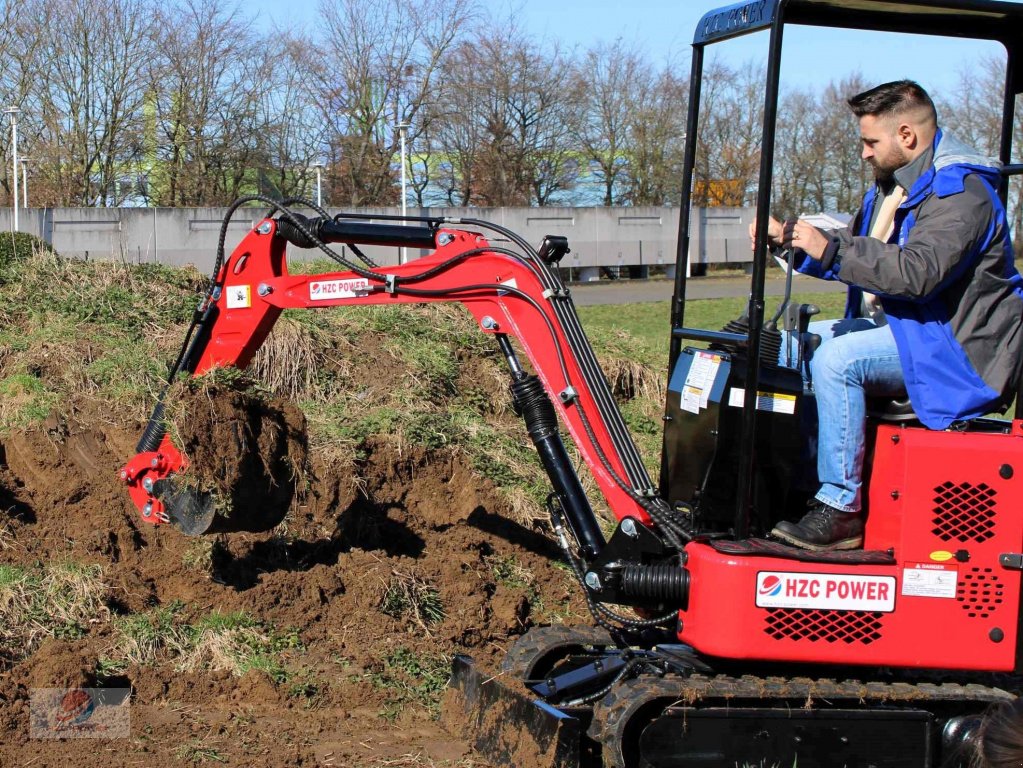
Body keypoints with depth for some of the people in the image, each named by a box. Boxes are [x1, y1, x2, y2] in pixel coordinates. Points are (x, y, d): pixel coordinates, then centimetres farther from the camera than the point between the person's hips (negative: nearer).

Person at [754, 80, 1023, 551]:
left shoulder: (961, 192, -19)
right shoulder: (892, 184, 13)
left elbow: (917, 271, -33)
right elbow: (853, 252, 22)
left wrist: (830, 249, -32)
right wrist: (788, 238, 9)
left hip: (952, 344, -11)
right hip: (898, 327, 11)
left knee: (837, 359, -28)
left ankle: (840, 510, -24)